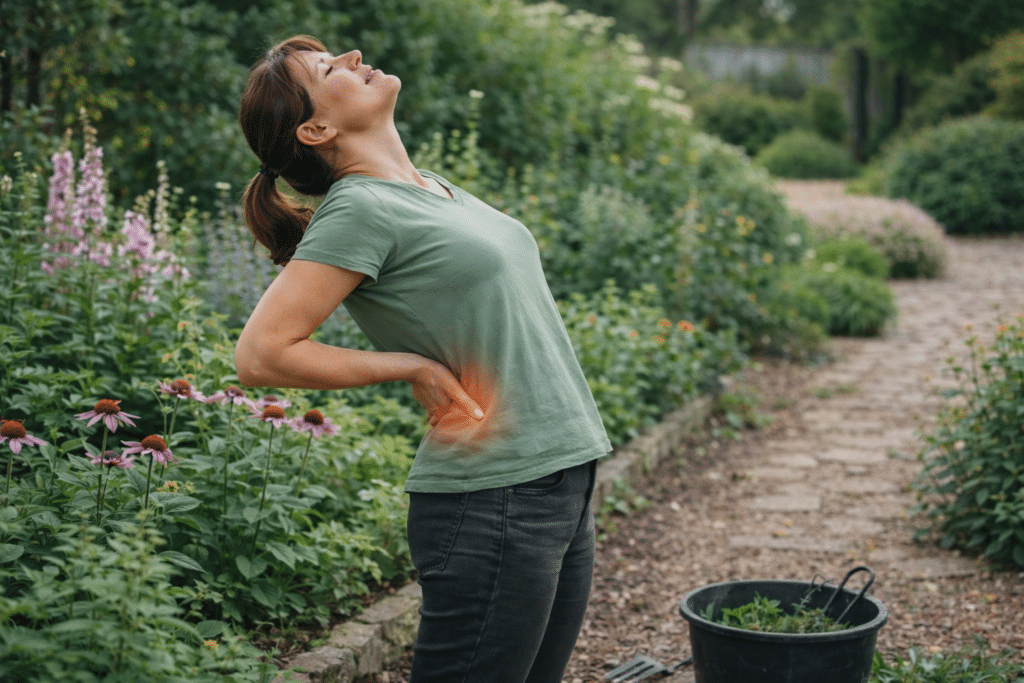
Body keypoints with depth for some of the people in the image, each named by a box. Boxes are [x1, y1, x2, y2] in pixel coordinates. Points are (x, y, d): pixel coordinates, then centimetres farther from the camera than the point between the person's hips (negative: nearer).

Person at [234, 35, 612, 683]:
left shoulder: (436, 187, 13)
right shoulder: (359, 209, -13)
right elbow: (262, 355, -19)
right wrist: (411, 366, -12)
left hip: (562, 484, 8)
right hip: (492, 506, -8)